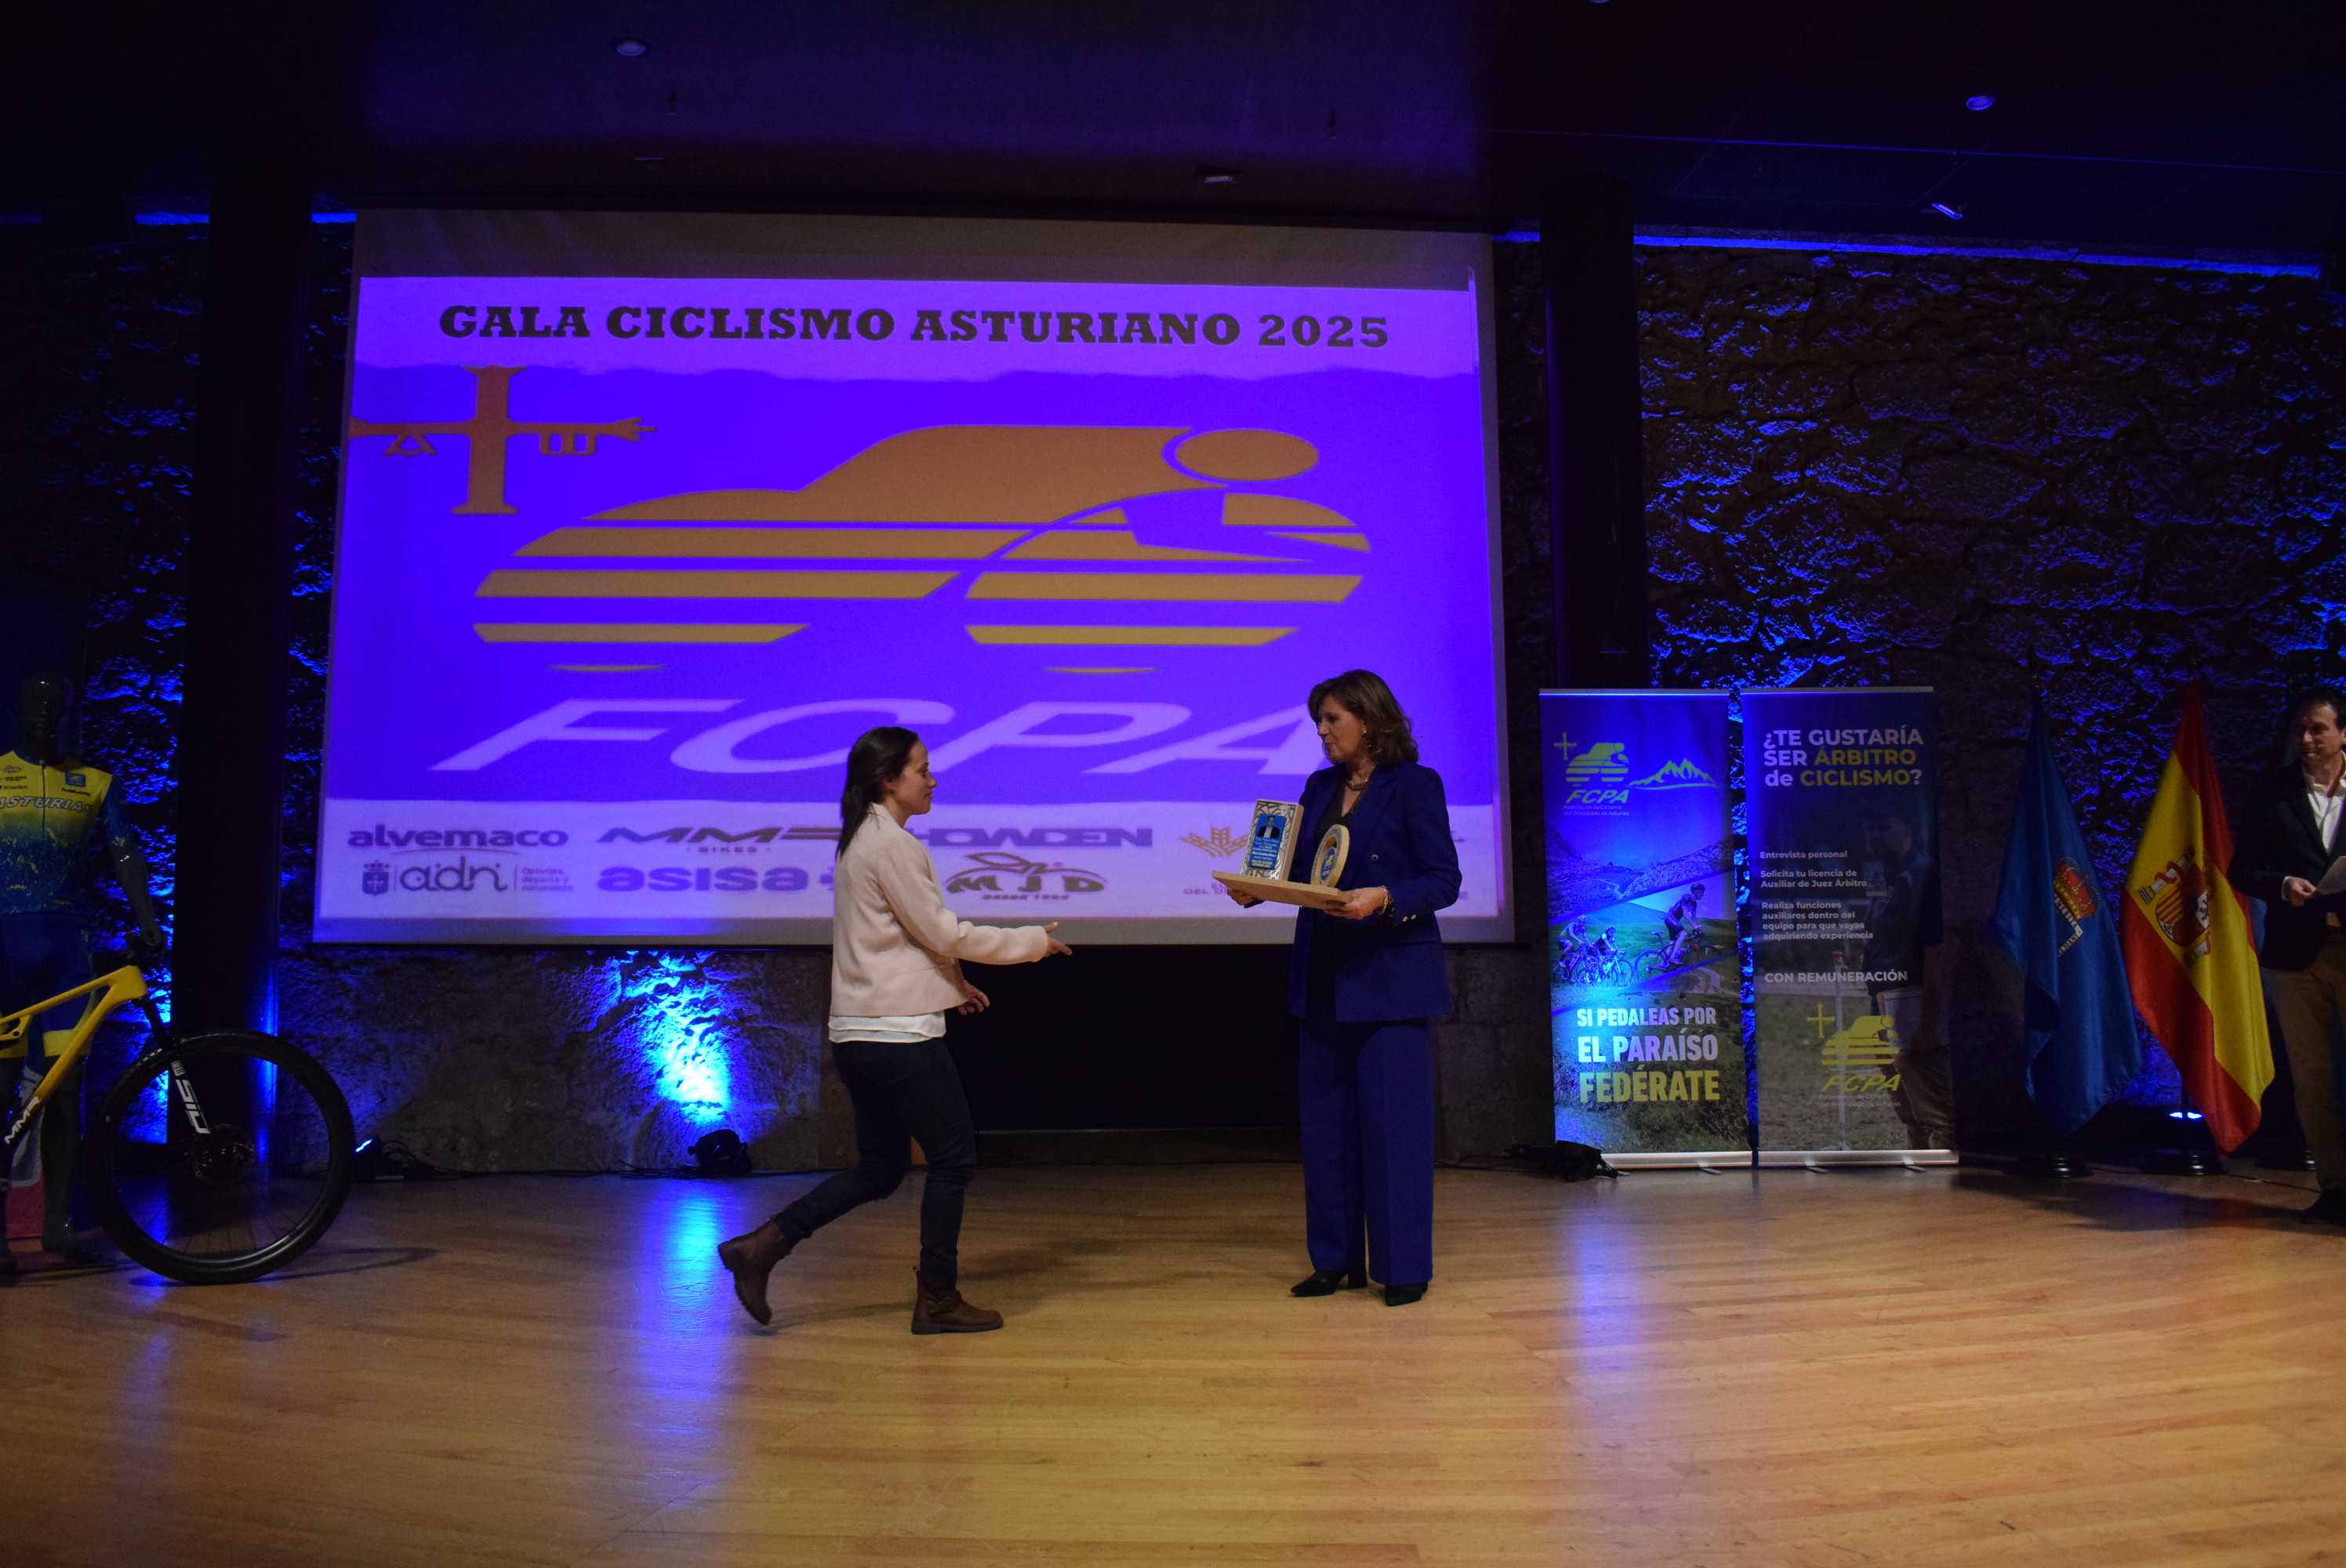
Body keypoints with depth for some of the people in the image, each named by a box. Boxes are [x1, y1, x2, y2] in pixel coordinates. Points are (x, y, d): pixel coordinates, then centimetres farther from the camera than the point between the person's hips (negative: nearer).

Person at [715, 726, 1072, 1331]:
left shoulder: (861, 842, 15)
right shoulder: (892, 844, -15)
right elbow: (942, 932, -14)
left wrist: (950, 981, 16)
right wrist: (1033, 941, -5)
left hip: (860, 1032, 10)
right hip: (897, 1032, -9)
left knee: (880, 1170, 15)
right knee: (954, 1157, 4)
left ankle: (761, 1246, 10)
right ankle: (937, 1300, 12)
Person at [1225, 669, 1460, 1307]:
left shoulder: (1414, 785, -7)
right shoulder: (1320, 787, 12)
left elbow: (1444, 880, -10)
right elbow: (1301, 869, 13)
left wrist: (1383, 899, -24)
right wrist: (1257, 889, -5)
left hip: (1391, 978, -6)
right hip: (1325, 980, 7)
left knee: (1394, 1121, 0)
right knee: (1327, 1122, 10)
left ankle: (1404, 1266, 11)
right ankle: (1338, 1261, 21)